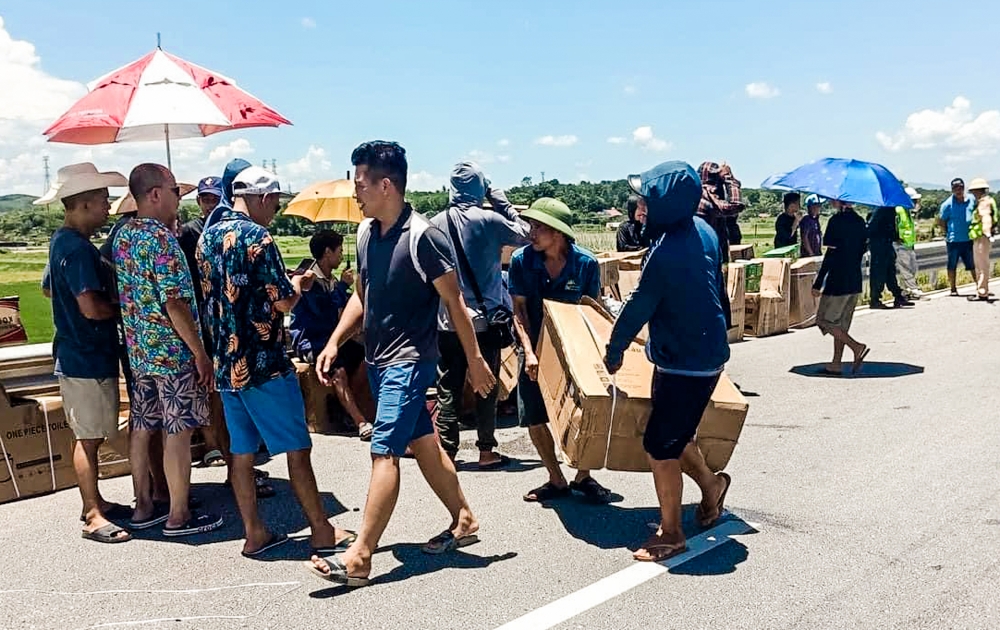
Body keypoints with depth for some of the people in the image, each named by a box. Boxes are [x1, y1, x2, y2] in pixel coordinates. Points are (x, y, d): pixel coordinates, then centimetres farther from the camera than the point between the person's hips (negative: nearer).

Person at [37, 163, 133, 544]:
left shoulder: (62, 242, 12)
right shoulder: (78, 248, -21)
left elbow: (51, 289, 25)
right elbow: (93, 308, -28)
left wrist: (108, 297, 18)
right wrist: (121, 305, -9)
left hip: (78, 353, 10)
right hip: (87, 359, -10)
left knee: (91, 436, 17)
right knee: (89, 437, -3)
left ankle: (94, 502, 27)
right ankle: (94, 517, 4)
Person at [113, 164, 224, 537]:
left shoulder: (122, 236, 8)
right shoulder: (161, 239, -18)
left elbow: (129, 292, 14)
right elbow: (174, 302, -21)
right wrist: (200, 353, -17)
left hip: (138, 349, 9)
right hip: (172, 351, -9)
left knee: (140, 428, 14)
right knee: (177, 432, 0)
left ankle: (144, 507, 26)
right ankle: (179, 516, 9)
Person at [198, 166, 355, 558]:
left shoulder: (206, 238, 10)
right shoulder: (256, 236, -15)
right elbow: (284, 302, -15)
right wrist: (298, 286, 7)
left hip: (226, 364, 8)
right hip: (264, 364, -8)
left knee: (241, 451, 11)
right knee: (297, 448, 1)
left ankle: (255, 534, 18)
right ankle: (322, 532, 9)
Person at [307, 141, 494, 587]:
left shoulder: (422, 236, -17)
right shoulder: (366, 232, 6)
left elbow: (454, 302, -12)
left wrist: (474, 360, -8)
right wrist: (335, 343, 8)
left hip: (409, 361, -8)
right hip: (378, 359, 8)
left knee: (384, 451, -8)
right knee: (423, 443, 16)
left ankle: (360, 557, -3)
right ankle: (463, 521, 31)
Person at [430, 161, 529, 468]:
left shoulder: (436, 223, -2)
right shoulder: (489, 220, -11)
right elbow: (525, 234, 2)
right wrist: (502, 202, 6)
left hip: (448, 323, 2)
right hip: (484, 319, -2)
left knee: (449, 389, 9)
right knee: (487, 388, 9)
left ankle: (447, 451, 13)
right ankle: (486, 452, 14)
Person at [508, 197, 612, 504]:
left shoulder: (586, 263, -15)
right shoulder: (522, 260, -13)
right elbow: (519, 310, -8)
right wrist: (529, 351, -17)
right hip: (536, 347, 1)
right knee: (533, 419, -1)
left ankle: (583, 476, 19)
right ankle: (557, 480, 17)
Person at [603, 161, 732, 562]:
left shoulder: (666, 253, -26)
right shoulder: (703, 230, 2)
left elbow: (638, 308, -16)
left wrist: (614, 351, -2)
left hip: (684, 364, -9)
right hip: (708, 351, 9)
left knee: (660, 447, 0)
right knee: (675, 435, 22)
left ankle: (670, 534, 13)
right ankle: (710, 484, 40)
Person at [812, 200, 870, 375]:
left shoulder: (836, 221, -14)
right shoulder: (860, 221, 9)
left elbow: (830, 255, -18)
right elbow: (862, 249, 14)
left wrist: (817, 283, -15)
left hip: (837, 280, -8)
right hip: (855, 282, 8)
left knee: (825, 320, 3)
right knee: (841, 324, 13)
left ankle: (856, 347, -9)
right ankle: (836, 364, 15)